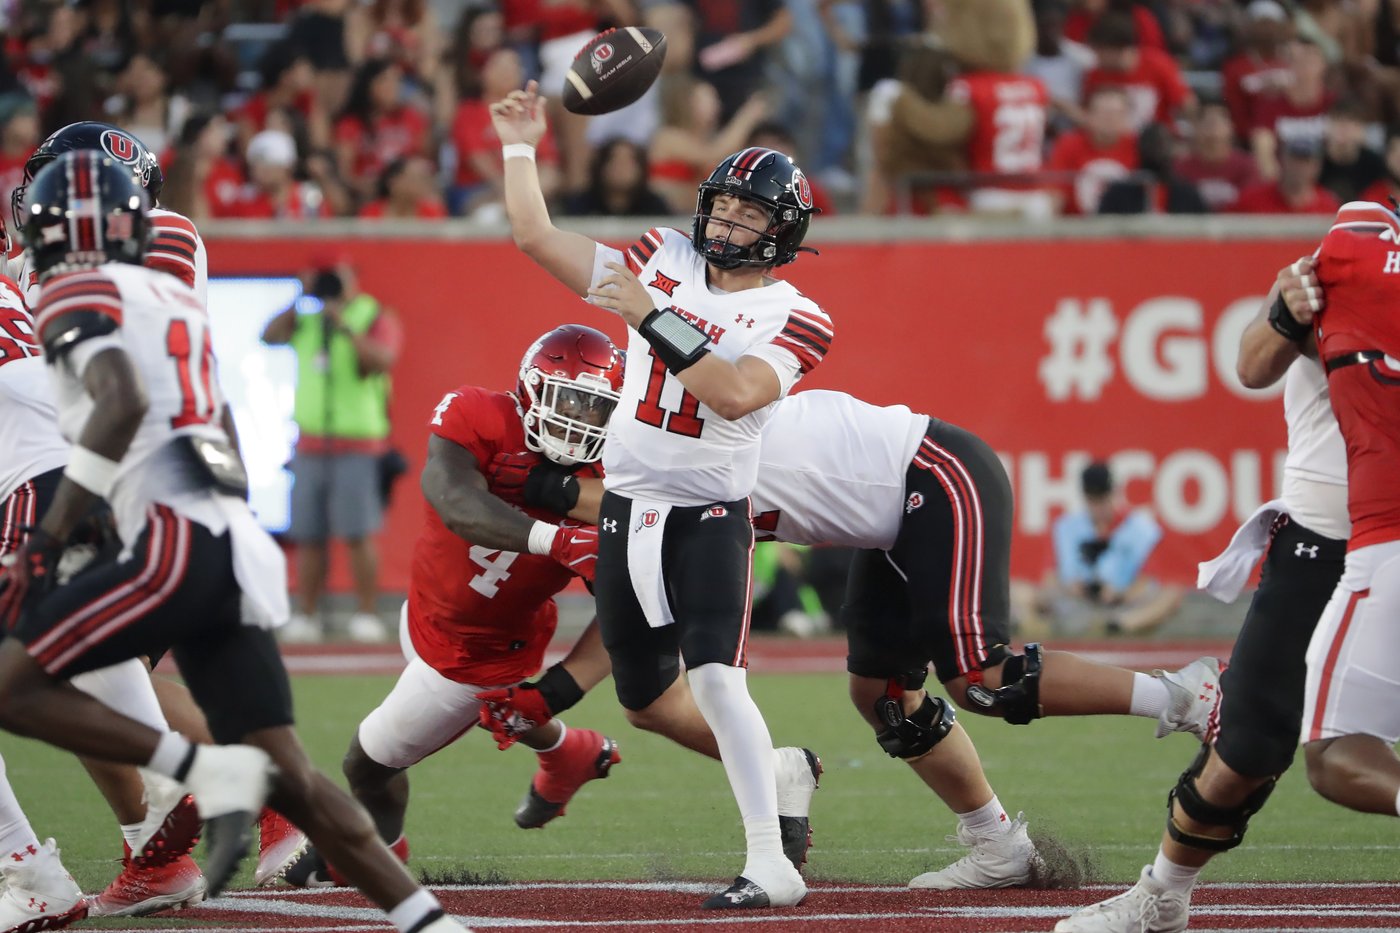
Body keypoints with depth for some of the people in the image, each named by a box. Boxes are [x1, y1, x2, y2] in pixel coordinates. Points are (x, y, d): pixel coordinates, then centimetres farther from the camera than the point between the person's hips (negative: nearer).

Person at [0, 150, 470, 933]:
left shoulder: (77, 297, 0)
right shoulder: (179, 301, 24)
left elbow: (123, 402, -18)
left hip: (179, 545, -8)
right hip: (237, 544, 8)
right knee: (290, 777, 8)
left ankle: (212, 774, -12)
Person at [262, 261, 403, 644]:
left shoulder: (376, 318, 2)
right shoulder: (306, 320, 13)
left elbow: (381, 360, -14)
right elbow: (270, 336, -2)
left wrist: (345, 325, -21)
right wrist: (300, 300, -8)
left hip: (358, 444, -4)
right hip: (311, 445, 4)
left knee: (358, 534, -9)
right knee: (308, 537, 1)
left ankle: (367, 616, -7)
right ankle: (307, 617, 4)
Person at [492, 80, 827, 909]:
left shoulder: (792, 318, -9)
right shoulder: (664, 262, 6)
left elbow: (734, 394, -26)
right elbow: (537, 238, 8)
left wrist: (653, 317, -26)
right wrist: (520, 148, 4)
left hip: (710, 517, -6)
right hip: (627, 509, 6)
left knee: (715, 679, -23)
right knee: (648, 700, 13)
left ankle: (772, 866, -21)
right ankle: (781, 771, 36)